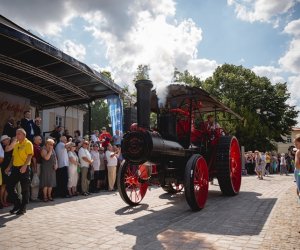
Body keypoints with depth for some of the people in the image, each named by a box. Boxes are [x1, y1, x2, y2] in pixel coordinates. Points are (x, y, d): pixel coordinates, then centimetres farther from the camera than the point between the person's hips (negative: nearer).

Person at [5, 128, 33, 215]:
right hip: (15, 168, 8)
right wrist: (9, 167, 14)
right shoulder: (16, 144, 16)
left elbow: (30, 155, -15)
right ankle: (17, 204, 22)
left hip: (24, 168, -7)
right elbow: (13, 156, 21)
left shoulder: (28, 143, -6)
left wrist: (25, 166, -26)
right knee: (10, 187, 7)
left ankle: (23, 208, 11)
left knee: (24, 189, 1)